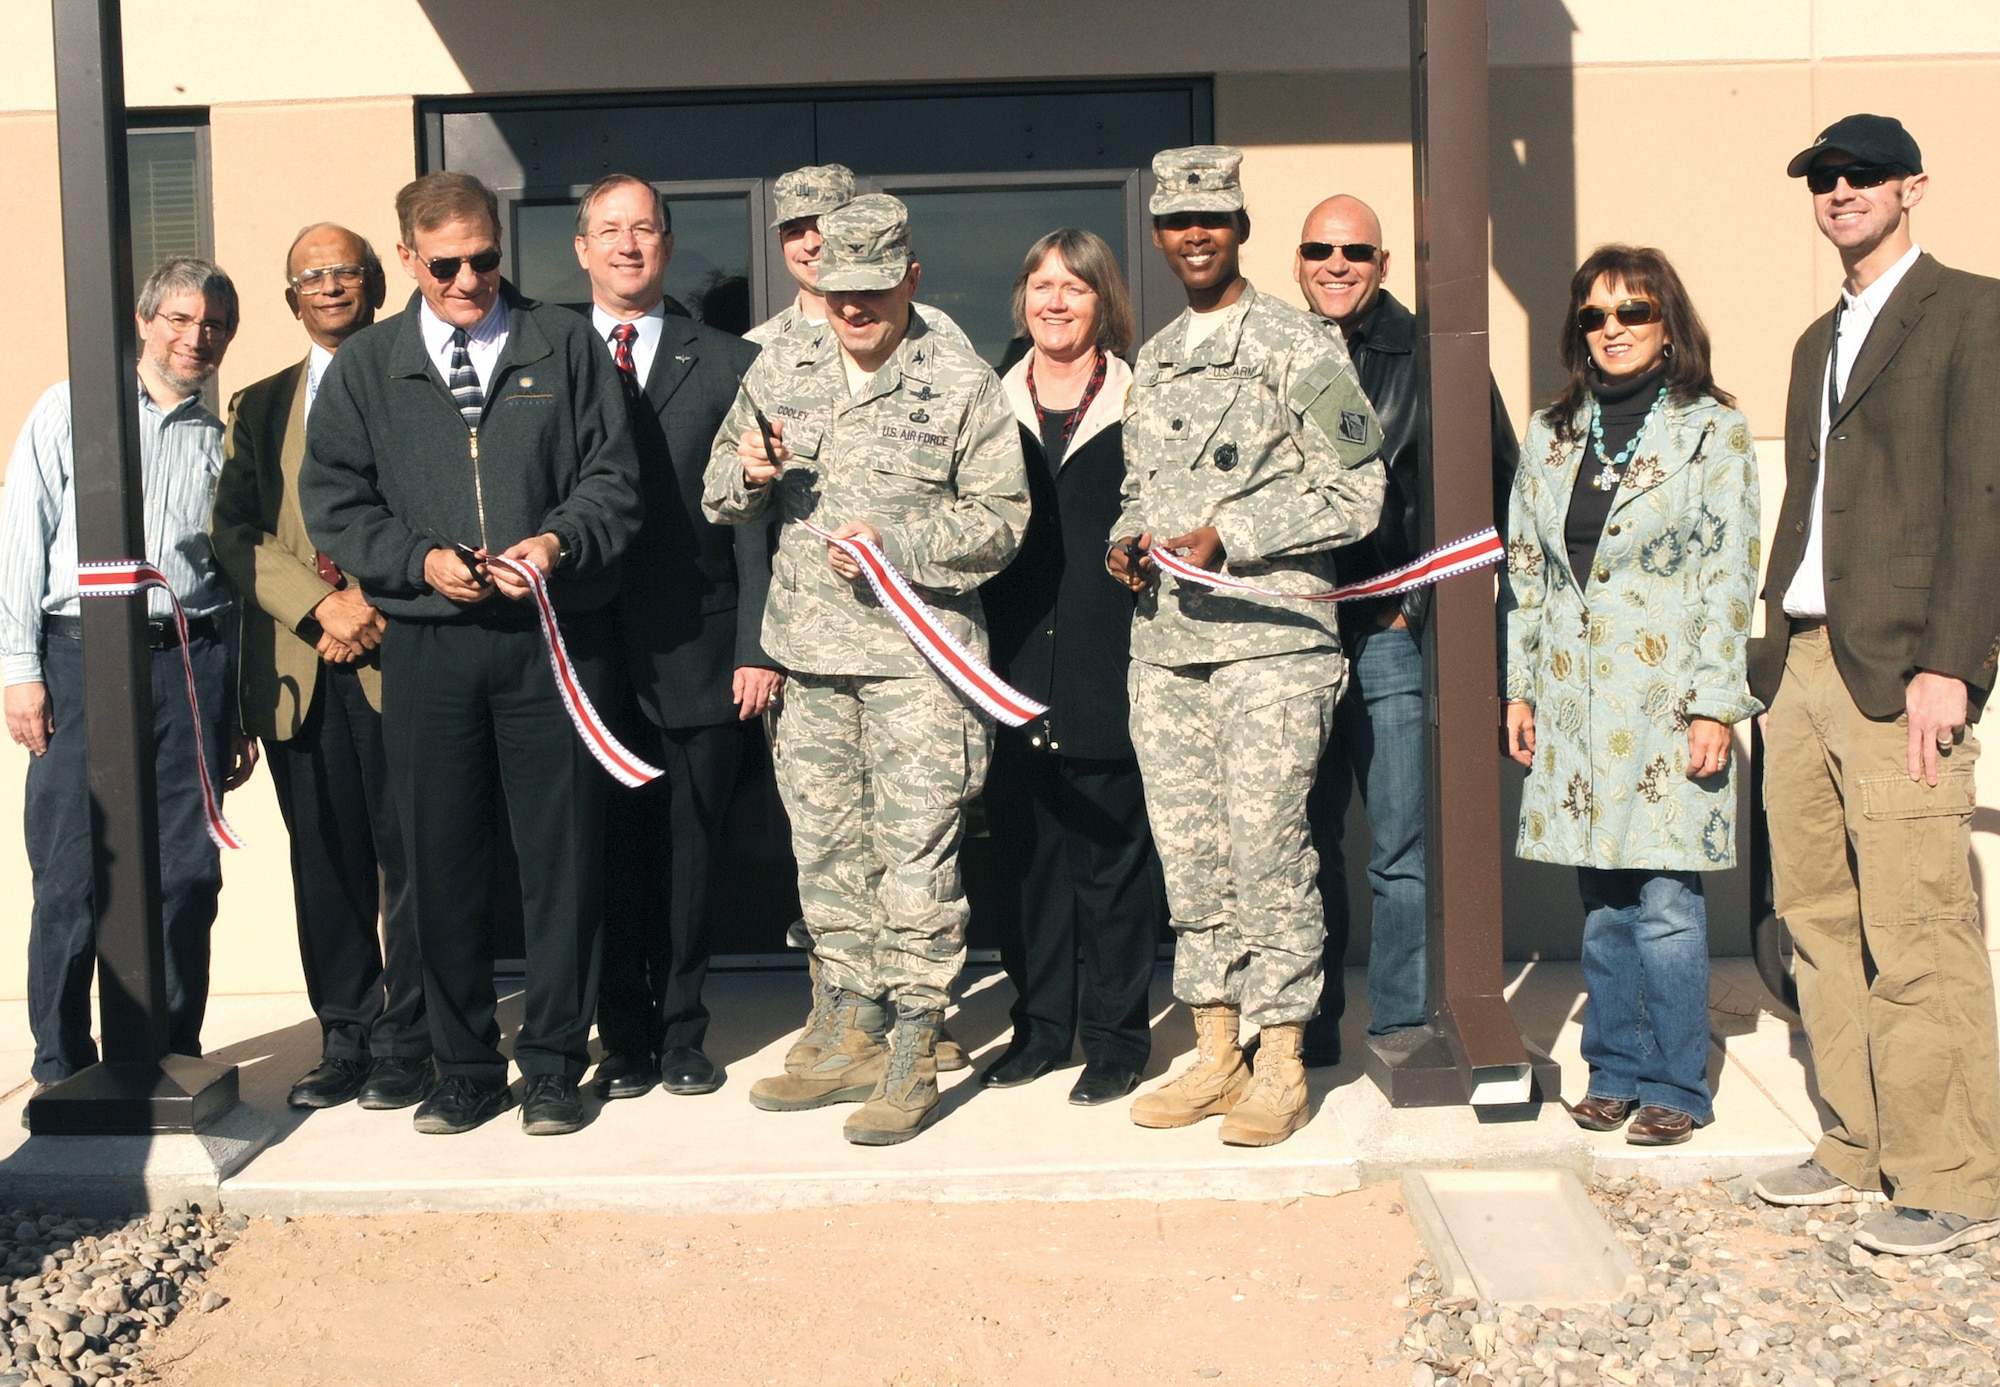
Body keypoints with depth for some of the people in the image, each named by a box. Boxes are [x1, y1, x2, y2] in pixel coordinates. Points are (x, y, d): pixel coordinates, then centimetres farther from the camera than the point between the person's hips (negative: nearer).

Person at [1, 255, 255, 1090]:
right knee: (70, 875, -1)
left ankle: (174, 1051, 15)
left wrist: (241, 709, 12)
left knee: (187, 872, 2)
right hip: (81, 654, -2)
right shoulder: (70, 411, 8)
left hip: (191, 661, 2)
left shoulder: (223, 441, 14)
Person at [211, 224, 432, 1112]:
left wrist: (374, 601, -12)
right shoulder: (259, 408, 19)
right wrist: (320, 605, -8)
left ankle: (406, 1044, 8)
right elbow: (232, 531, 7)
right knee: (325, 866, 7)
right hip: (297, 668, 4)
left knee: (409, 860, -2)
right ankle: (345, 1041, 16)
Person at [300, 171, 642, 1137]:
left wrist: (561, 541, -15)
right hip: (427, 647, 1)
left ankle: (553, 1064, 15)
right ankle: (464, 1068, 18)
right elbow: (334, 502, 7)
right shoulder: (364, 368, 11)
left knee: (562, 855, 2)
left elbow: (613, 476, 3)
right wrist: (421, 561, -9)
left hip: (553, 634, -1)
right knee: (440, 864, 5)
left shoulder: (565, 347, 7)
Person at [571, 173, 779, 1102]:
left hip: (697, 652, 0)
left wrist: (757, 646, -5)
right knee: (607, 854, 6)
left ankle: (681, 1034, 20)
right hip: (584, 652, 1)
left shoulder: (728, 364, 7)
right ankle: (625, 1041, 19)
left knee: (688, 856, 6)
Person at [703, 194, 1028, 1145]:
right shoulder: (779, 371, 11)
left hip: (919, 650, -5)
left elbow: (1001, 520, -5)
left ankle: (913, 1057, 4)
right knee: (825, 844, 11)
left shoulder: (962, 385, -2)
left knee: (915, 852, -5)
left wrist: (897, 544, -17)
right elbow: (723, 495, 16)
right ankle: (853, 1034, 24)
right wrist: (747, 476, -7)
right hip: (809, 650, 5)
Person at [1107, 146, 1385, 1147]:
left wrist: (1230, 536, -13)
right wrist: (1126, 540, 4)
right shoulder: (1152, 360, 18)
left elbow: (1355, 494, -6)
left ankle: (1280, 1065, 5)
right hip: (1164, 643, 6)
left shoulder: (1298, 347, -2)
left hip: (1270, 636, -6)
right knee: (1188, 853, 8)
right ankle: (1214, 1053, 19)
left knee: (1266, 848, -7)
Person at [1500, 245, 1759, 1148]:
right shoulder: (1551, 435, 12)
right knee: (1602, 901, 9)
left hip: (1665, 696, -4)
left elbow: (1729, 575, -4)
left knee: (1665, 899, -4)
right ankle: (1615, 1070, 21)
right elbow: (1524, 569, 15)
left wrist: (1715, 704, -9)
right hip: (1575, 699, 4)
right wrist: (1519, 687, 10)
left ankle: (1674, 1087, 8)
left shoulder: (1712, 431, 0)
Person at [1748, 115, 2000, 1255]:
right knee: (1822, 924, 10)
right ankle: (1864, 1148, 21)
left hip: (1899, 673, -8)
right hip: (1802, 664, 8)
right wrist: (1772, 654, 14)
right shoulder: (1820, 339, 23)